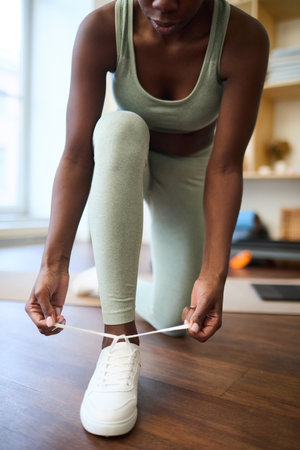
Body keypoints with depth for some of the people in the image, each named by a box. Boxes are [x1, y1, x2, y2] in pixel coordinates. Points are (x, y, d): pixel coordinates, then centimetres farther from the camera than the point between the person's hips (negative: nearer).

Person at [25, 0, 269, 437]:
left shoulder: (244, 39, -26)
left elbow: (225, 168, -28)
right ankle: (119, 335, -30)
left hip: (188, 171, 1)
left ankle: (120, 281, 32)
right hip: (123, 160, 0)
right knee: (118, 128, -38)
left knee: (173, 319, -6)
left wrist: (212, 275, -34)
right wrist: (54, 263, -36)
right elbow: (76, 155, -29)